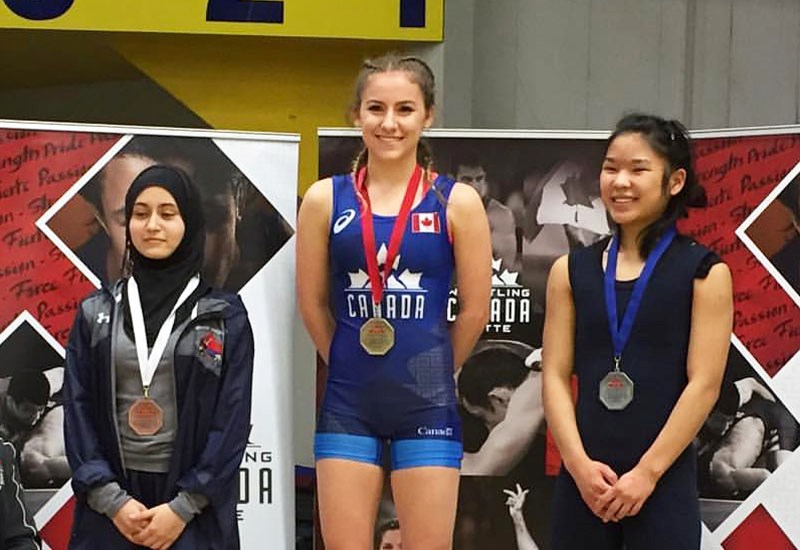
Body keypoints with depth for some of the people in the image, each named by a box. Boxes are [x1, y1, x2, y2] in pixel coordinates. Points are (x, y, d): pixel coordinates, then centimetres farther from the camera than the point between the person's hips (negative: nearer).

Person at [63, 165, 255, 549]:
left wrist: (184, 507, -11)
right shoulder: (95, 314, 7)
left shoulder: (226, 316, 1)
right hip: (109, 507, 2)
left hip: (195, 508, -1)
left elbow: (232, 419, -4)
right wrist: (112, 500, -9)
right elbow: (77, 411, 2)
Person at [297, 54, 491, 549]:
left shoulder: (456, 202, -2)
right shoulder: (325, 199, 1)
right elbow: (313, 303, 8)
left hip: (427, 405, -1)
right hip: (347, 403, 1)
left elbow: (475, 310, 3)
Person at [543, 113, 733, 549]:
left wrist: (647, 472, -11)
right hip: (583, 479, 3)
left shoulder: (704, 273, 0)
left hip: (665, 482, -3)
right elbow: (556, 375, 3)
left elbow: (704, 383, -6)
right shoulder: (571, 271, 8)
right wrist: (579, 464, -9)